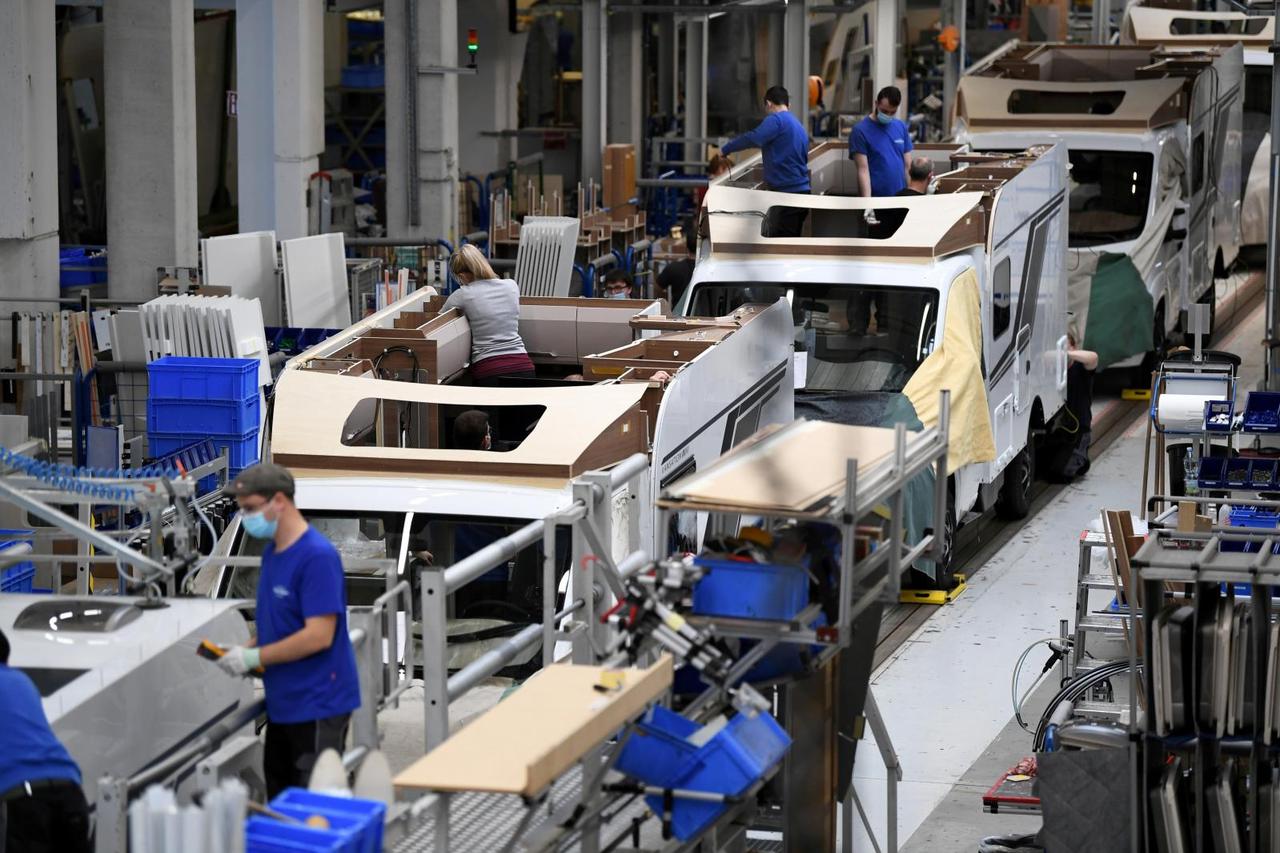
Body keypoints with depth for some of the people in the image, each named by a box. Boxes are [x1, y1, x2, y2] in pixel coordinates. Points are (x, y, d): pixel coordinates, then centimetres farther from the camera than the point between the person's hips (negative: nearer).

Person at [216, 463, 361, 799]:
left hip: (317, 707, -9)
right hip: (284, 704, 9)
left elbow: (319, 635, -24)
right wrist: (245, 650, 2)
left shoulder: (317, 556, -18)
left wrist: (255, 657, -18)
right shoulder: (272, 551, 10)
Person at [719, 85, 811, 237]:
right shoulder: (798, 125, 21)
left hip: (787, 194, -9)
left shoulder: (776, 120, -8)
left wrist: (725, 149, -12)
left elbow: (753, 139, -23)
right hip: (801, 191, 9)